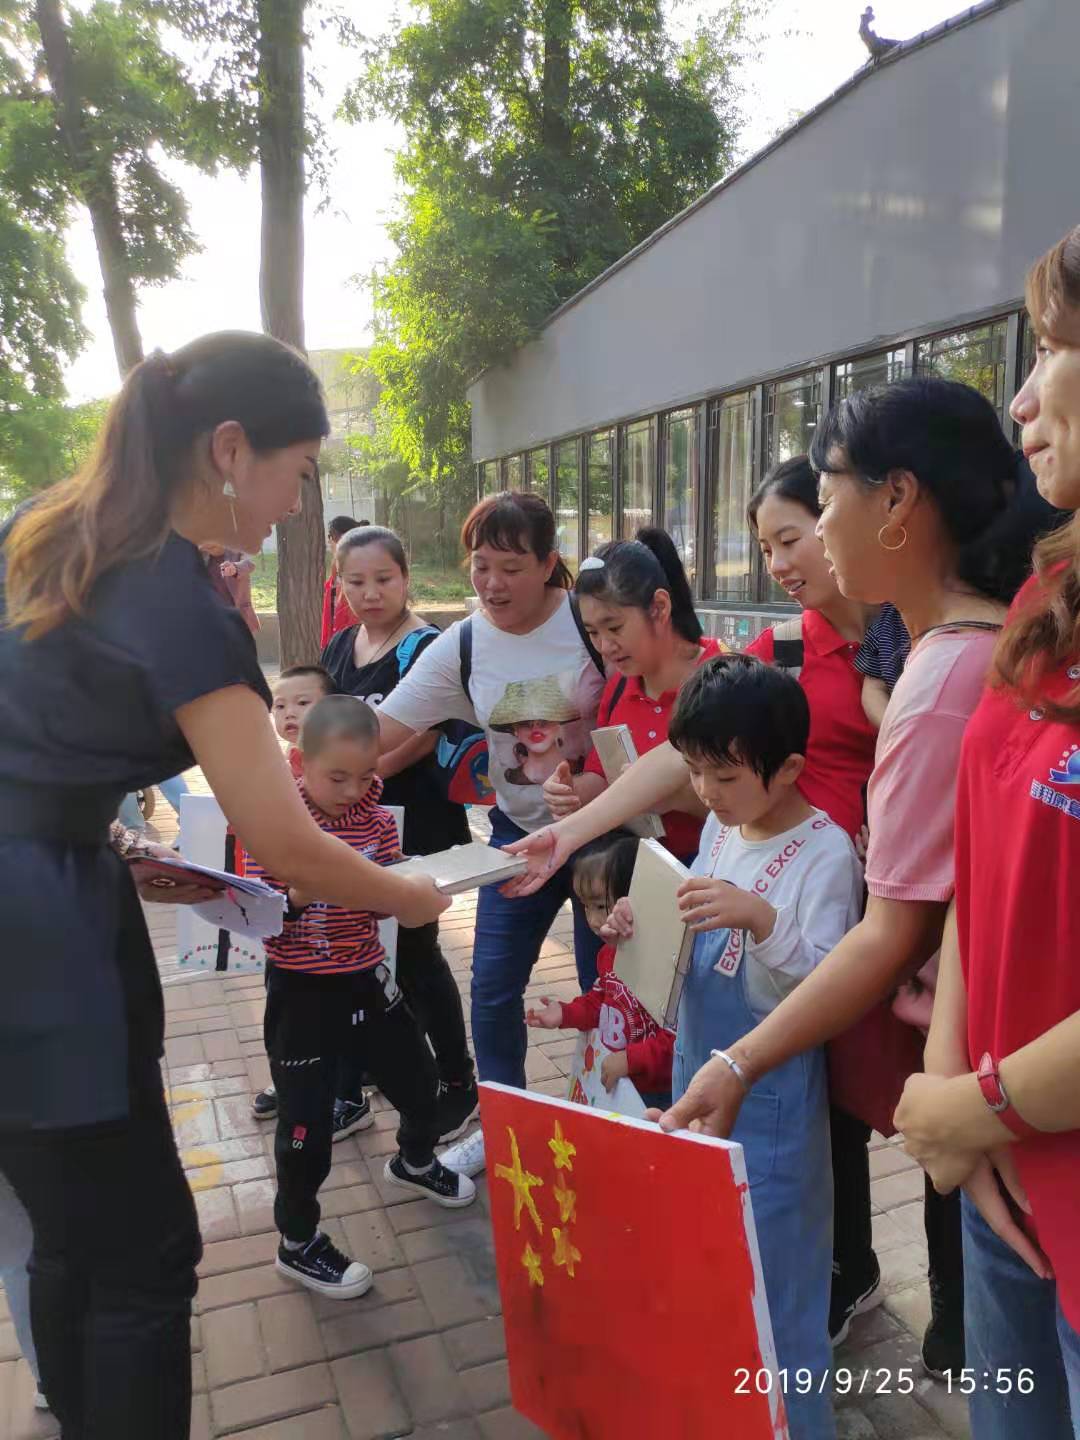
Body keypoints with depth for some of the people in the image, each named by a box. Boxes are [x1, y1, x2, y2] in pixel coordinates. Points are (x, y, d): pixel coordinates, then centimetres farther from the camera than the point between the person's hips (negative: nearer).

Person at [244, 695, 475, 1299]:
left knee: (420, 1083, 19)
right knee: (307, 1122, 2)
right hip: (303, 993, -5)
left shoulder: (377, 818, -2)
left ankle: (415, 1163, 52)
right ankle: (299, 1243, 27)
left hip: (368, 980, 6)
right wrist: (295, 899, -34)